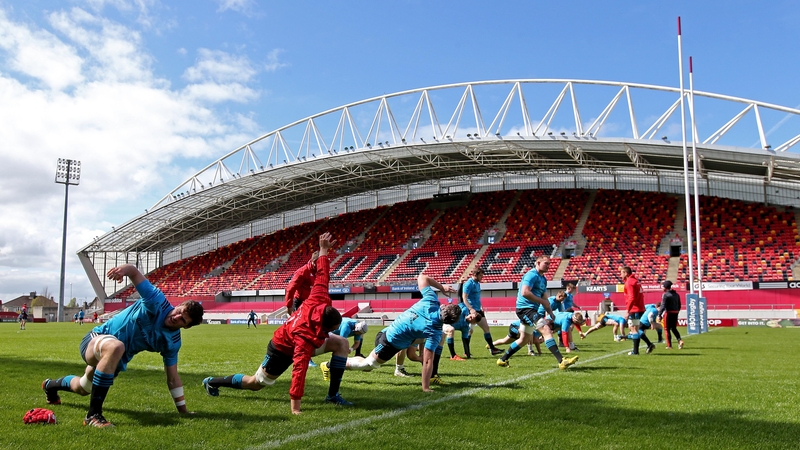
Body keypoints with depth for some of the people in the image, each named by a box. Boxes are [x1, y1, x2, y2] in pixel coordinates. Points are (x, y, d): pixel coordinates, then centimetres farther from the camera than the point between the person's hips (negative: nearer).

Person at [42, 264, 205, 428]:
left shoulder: (172, 342, -12)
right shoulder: (157, 302, -24)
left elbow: (172, 378, -5)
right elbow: (134, 271, -28)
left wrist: (183, 410, -8)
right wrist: (125, 268, -52)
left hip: (117, 361, 6)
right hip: (96, 339, -6)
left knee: (83, 388, 30)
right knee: (115, 347, -43)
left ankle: (51, 385, 68)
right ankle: (93, 414, -36)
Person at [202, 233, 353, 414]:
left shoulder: (319, 300, -30)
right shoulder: (305, 338, -46)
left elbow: (322, 275, -18)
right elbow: (299, 369, -47)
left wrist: (323, 249, -7)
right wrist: (295, 404, -47)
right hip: (284, 350, -7)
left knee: (342, 343, -12)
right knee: (255, 383, 14)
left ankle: (333, 395, -4)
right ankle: (212, 382, 36)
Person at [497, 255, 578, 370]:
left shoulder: (543, 279, 17)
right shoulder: (532, 275, -13)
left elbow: (543, 297, 23)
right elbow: (525, 292, -25)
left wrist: (549, 311, 9)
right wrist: (542, 301, -19)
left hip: (531, 310, 11)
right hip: (525, 308, -11)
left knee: (525, 339, 18)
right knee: (546, 330, -21)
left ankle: (502, 360, 29)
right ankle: (561, 361, -27)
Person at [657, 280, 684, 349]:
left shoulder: (665, 295, -11)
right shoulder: (676, 294, 12)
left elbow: (663, 306, -17)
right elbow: (679, 305, 16)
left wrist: (659, 315, -16)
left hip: (668, 313, -6)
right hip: (675, 313, 7)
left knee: (667, 329, 3)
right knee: (674, 328, 17)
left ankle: (669, 345, 4)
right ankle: (679, 340, -3)